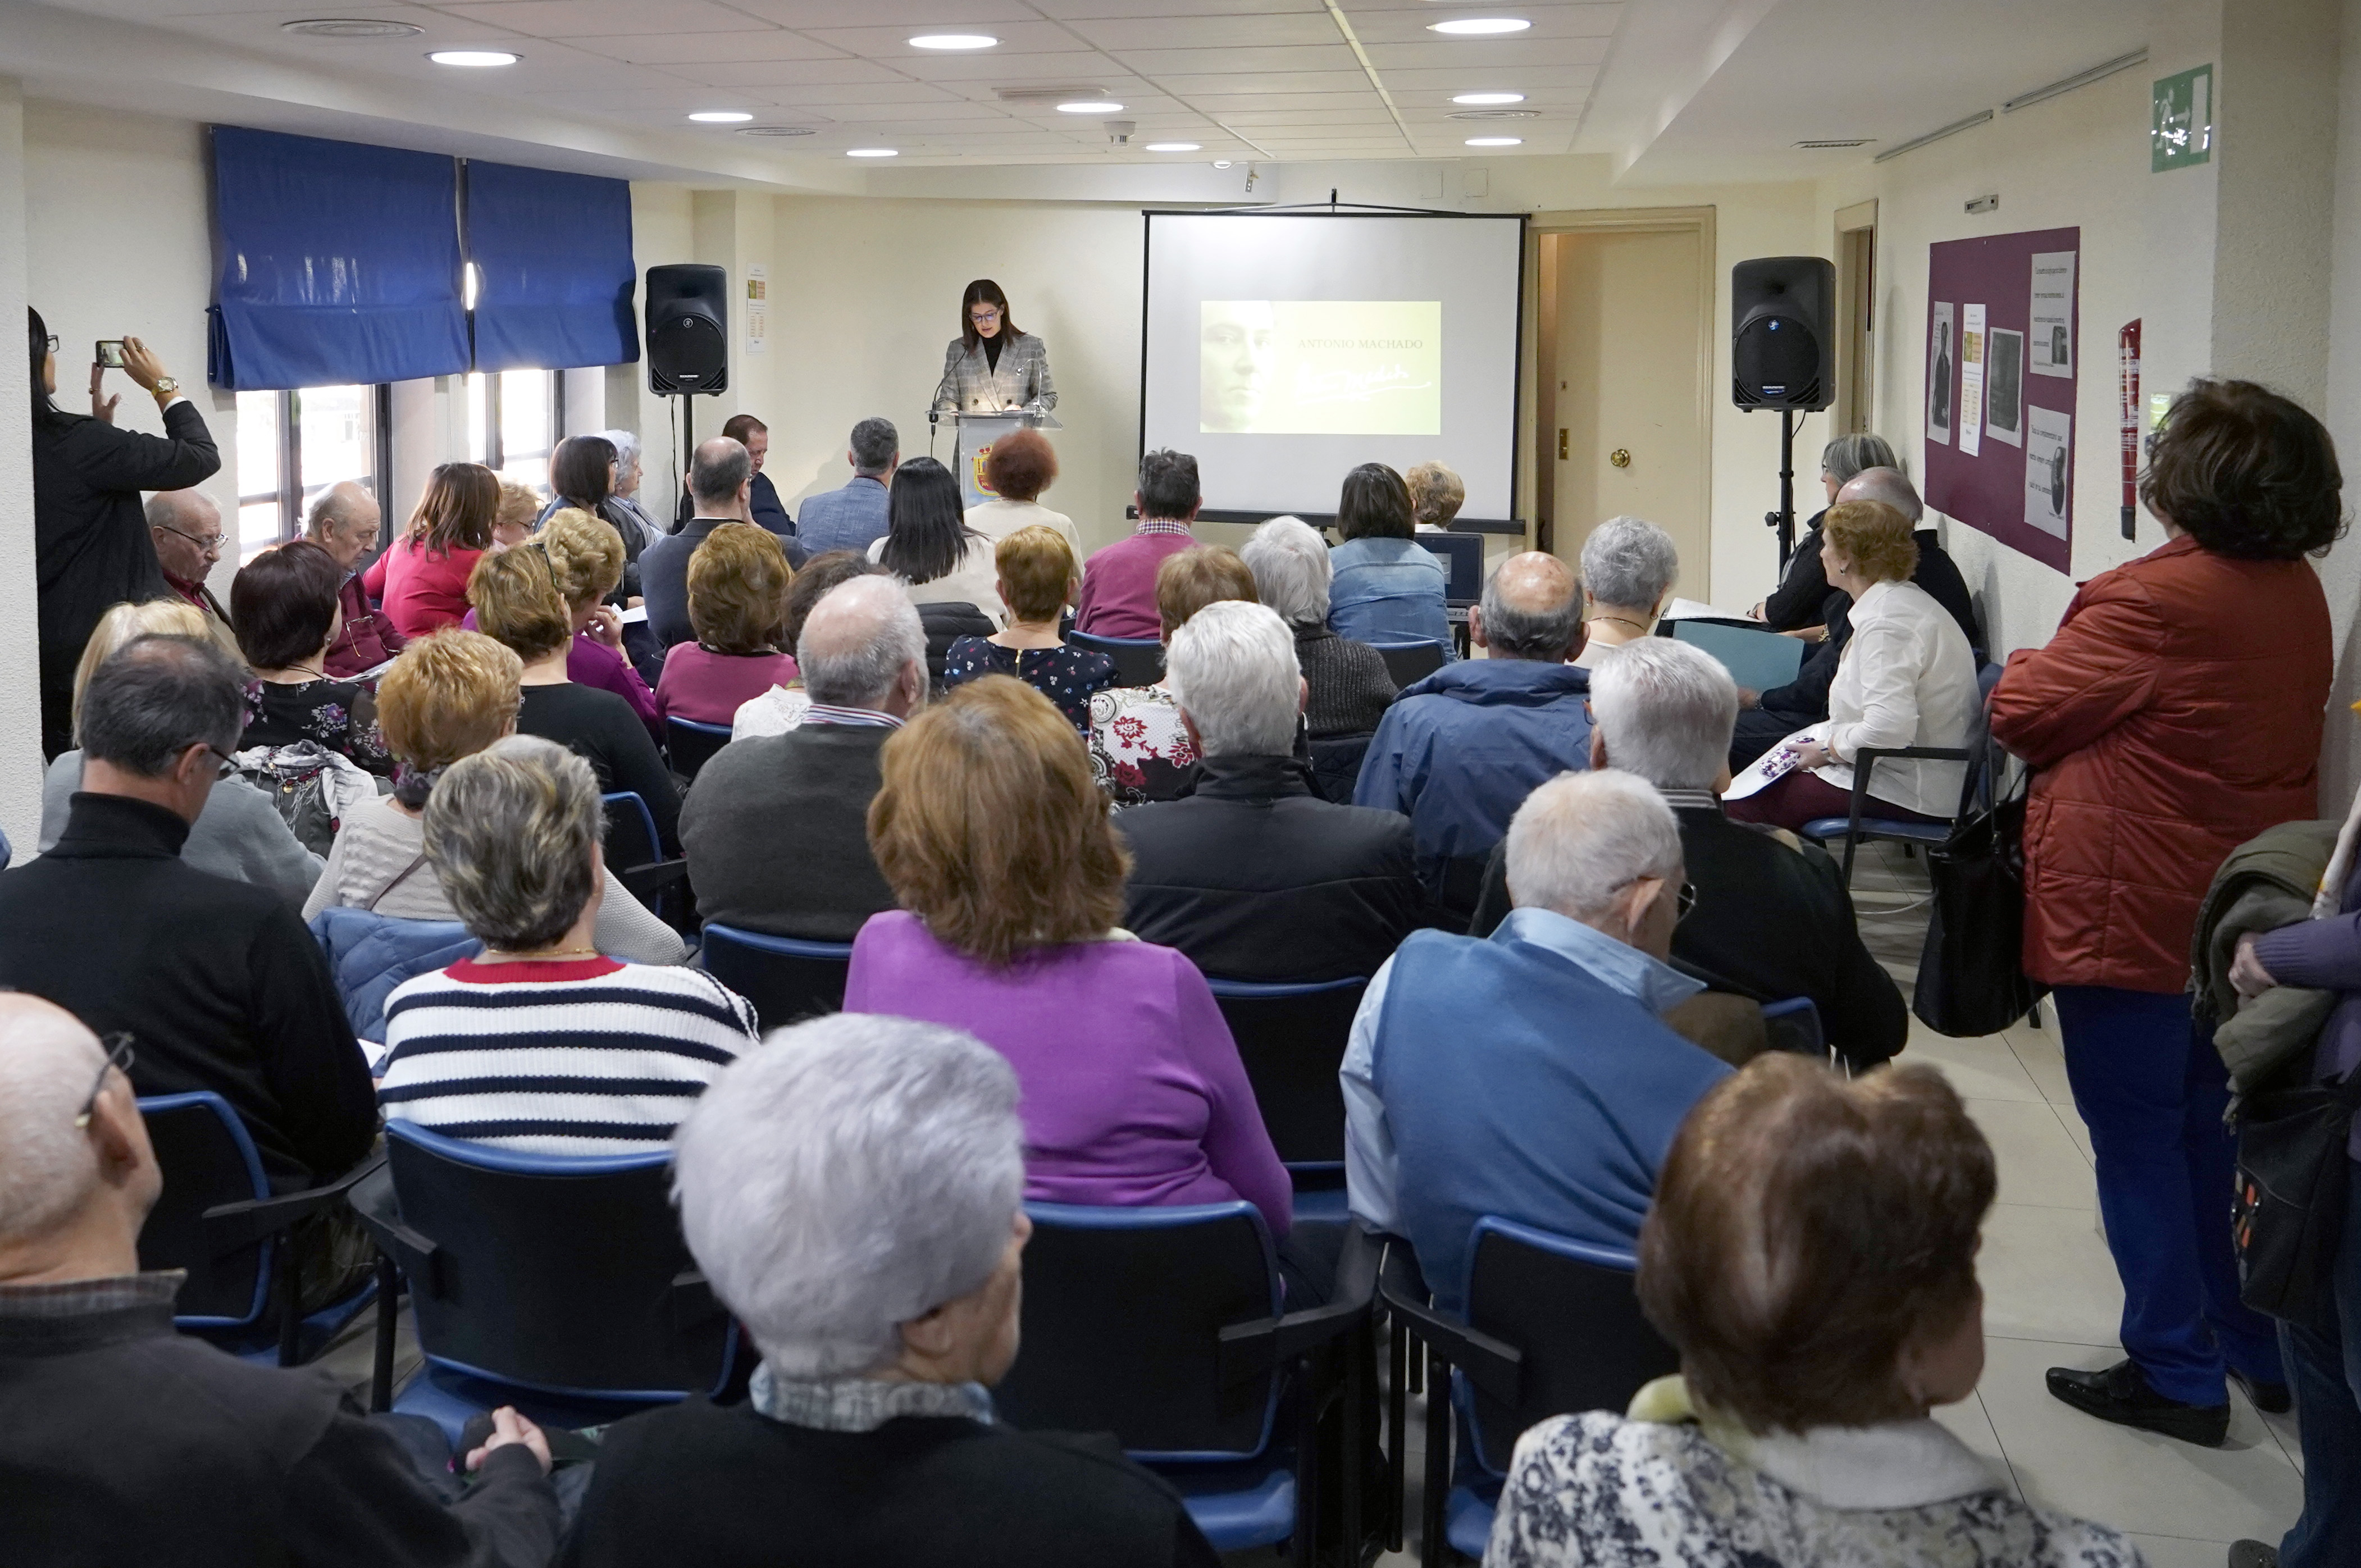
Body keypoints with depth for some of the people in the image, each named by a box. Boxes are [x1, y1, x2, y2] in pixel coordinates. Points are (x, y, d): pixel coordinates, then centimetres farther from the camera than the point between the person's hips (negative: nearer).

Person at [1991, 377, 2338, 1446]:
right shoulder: (2300, 595, 4)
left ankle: (2176, 1375, 13)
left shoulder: (2153, 601, -23)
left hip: (2132, 917, -8)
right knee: (2213, 1127, 21)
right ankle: (2261, 1351, 30)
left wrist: (2031, 665, 6)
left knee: (2138, 1139, 4)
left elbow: (2021, 714, -14)